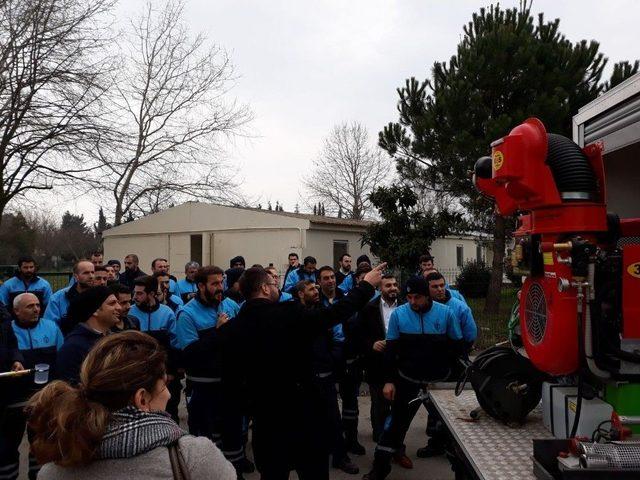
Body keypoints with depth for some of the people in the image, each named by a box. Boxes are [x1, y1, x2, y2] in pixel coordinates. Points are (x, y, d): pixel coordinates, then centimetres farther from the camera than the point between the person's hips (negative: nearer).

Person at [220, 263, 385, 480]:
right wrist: (367, 285, 9)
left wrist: (230, 435, 6)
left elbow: (229, 383, -3)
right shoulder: (290, 313, -16)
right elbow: (336, 312, -6)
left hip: (265, 420, 4)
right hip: (303, 413, -3)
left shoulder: (231, 328, -6)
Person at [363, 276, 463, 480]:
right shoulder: (398, 314, -10)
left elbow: (456, 345, 0)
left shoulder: (445, 312, -10)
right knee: (398, 421, 8)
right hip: (407, 379, 0)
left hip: (439, 379, 1)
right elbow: (390, 349, -5)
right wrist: (389, 380, -7)